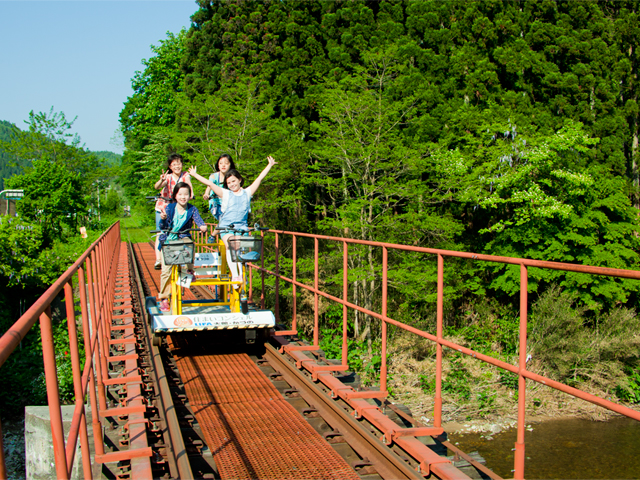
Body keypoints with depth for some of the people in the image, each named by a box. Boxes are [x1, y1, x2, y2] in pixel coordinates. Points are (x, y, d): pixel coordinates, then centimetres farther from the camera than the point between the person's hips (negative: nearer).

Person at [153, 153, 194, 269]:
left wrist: (191, 193, -53)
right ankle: (158, 260, -16)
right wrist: (161, 180, -56)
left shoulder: (185, 175, -13)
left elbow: (188, 184, -32)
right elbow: (157, 187, -34)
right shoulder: (168, 177, -17)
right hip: (163, 207, -1)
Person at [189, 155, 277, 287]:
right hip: (226, 226, -1)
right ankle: (234, 275, -35)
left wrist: (270, 165, 19)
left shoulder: (247, 193, 16)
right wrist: (194, 174, 9)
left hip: (242, 226, 1)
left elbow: (260, 178, 17)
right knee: (230, 245, -27)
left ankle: (241, 274, -24)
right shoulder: (225, 194, 13)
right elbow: (209, 183, 11)